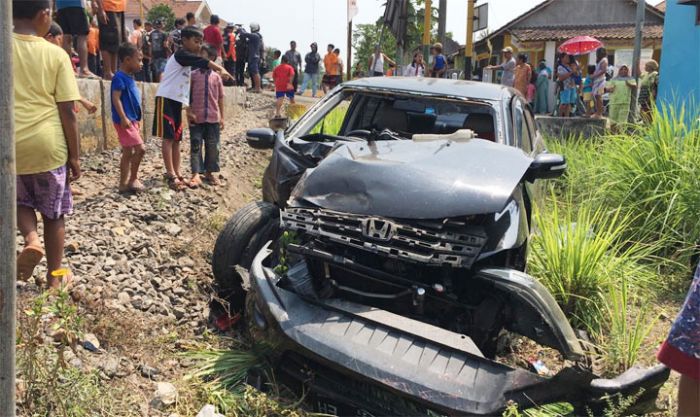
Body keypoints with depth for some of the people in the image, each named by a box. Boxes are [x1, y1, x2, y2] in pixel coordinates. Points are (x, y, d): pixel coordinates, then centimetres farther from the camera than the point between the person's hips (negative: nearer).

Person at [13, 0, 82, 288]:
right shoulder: (56, 54, -7)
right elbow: (67, 112, -7)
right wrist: (75, 155, 2)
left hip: (9, 144, 2)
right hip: (48, 145, -2)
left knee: (20, 201, 26)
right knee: (54, 213, 14)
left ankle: (31, 240, -2)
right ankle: (54, 277, 22)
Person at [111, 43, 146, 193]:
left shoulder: (129, 77, 16)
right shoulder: (119, 77, -13)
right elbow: (116, 98, -21)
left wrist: (137, 121, 24)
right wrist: (123, 118, -26)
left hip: (132, 120, 10)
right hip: (125, 121, -10)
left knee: (128, 153, 11)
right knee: (140, 148, -11)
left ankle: (124, 184, 16)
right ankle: (133, 180, 1)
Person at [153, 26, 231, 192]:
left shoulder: (188, 59, 17)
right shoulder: (180, 55, -10)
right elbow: (202, 62, -26)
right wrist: (221, 69, -36)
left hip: (177, 101, 9)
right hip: (166, 99, -9)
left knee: (176, 139, 9)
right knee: (168, 137, -9)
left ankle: (175, 173, 14)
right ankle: (171, 175, -9)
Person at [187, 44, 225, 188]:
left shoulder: (217, 77, 6)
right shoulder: (193, 75, 1)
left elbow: (220, 98, 9)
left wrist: (222, 117, 8)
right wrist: (189, 112, -7)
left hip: (213, 118, 2)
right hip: (196, 118, -2)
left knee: (212, 147, 7)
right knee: (195, 146, -2)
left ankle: (209, 172, 19)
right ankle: (196, 174, -3)